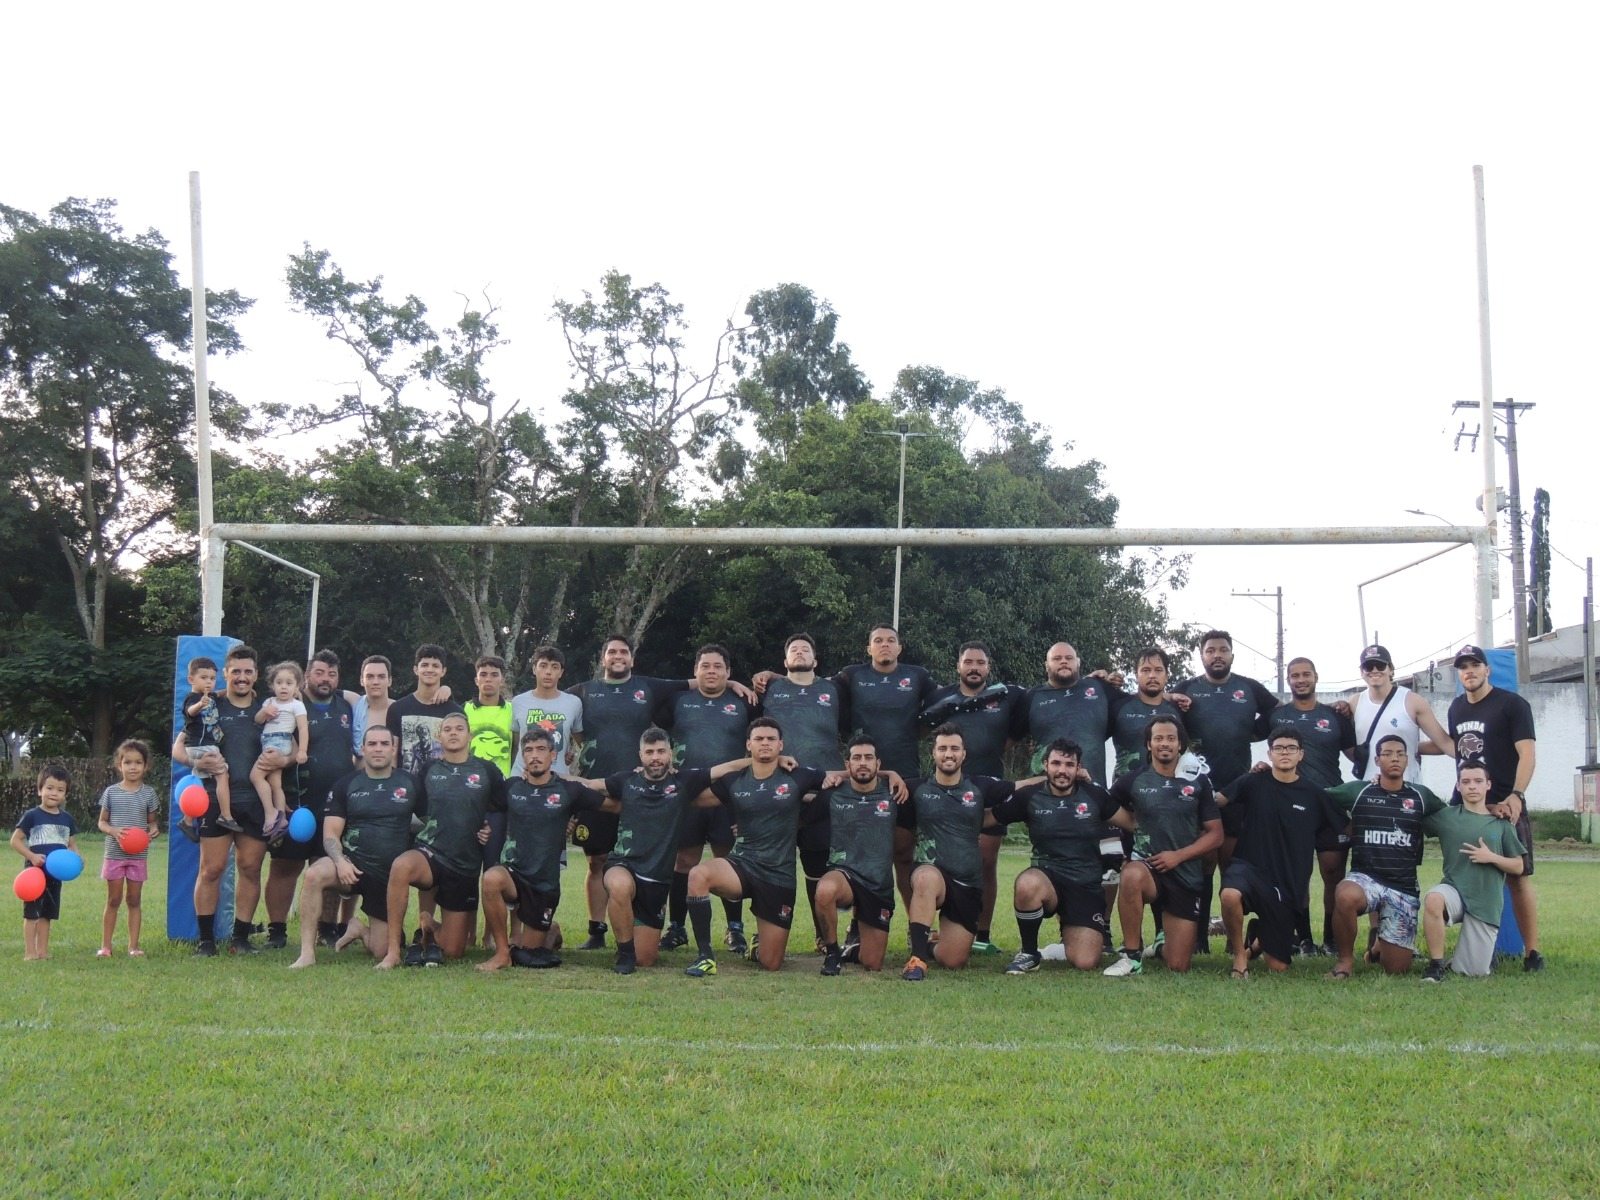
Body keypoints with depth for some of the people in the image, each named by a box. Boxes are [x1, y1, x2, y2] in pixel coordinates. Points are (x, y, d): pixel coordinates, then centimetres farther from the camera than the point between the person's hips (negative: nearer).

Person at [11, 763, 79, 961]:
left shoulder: (67, 819, 8)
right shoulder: (31, 816, -8)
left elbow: (72, 844, 16)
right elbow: (15, 840, -8)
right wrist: (32, 856, -19)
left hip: (56, 873, 5)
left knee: (46, 914, 11)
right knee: (32, 913, -2)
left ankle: (43, 950, 18)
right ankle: (30, 952, 2)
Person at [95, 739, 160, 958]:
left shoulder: (148, 793, 2)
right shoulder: (111, 792, 0)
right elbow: (102, 822, 4)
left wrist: (154, 830, -14)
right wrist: (113, 831, -16)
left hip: (138, 855, 0)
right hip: (114, 853, 0)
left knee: (134, 900, 6)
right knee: (113, 901, 5)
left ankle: (133, 945, 11)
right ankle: (105, 945, 12)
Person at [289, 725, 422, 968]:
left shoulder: (410, 784, 3)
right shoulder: (346, 784, 3)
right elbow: (330, 834, -2)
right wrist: (339, 860, -20)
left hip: (393, 875, 1)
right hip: (353, 864, -1)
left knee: (381, 952, 0)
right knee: (314, 874, -35)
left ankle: (360, 929, 37)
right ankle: (307, 954, -25)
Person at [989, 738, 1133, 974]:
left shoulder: (1094, 795, 3)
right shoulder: (1029, 796, 0)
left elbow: (1133, 823, 12)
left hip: (1087, 886, 1)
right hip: (1047, 878, -1)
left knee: (1086, 963, -15)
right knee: (1027, 884, -40)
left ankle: (1070, 934, 25)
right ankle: (1029, 954, -13)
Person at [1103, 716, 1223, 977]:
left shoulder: (1198, 782, 2)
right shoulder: (1133, 780, 1)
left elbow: (1216, 834, 2)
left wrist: (1178, 855, -10)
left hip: (1187, 875, 1)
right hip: (1146, 866, -1)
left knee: (1178, 966, -2)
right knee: (1131, 876, -41)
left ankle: (1165, 936, 36)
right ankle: (1132, 955, -22)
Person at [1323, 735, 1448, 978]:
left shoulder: (1421, 796, 10)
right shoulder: (1358, 791, 4)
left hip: (1403, 889, 2)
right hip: (1365, 877, -2)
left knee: (1397, 969, 0)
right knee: (1345, 896, -40)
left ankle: (1379, 943, 38)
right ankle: (1344, 959, -14)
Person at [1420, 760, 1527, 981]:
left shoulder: (1501, 824, 6)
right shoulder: (1445, 816, 4)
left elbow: (1518, 867, 9)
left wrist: (1492, 858, -10)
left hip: (1486, 903, 1)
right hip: (1454, 889, -1)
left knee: (1474, 972, -1)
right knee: (1433, 899, -39)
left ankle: (1486, 949, 37)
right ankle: (1436, 965, -22)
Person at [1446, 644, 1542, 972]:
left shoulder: (1512, 704, -4)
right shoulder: (1457, 708, 14)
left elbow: (1527, 753, -11)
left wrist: (1516, 796, -21)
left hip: (1505, 806, -6)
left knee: (1518, 878, -6)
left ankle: (1532, 952, -3)